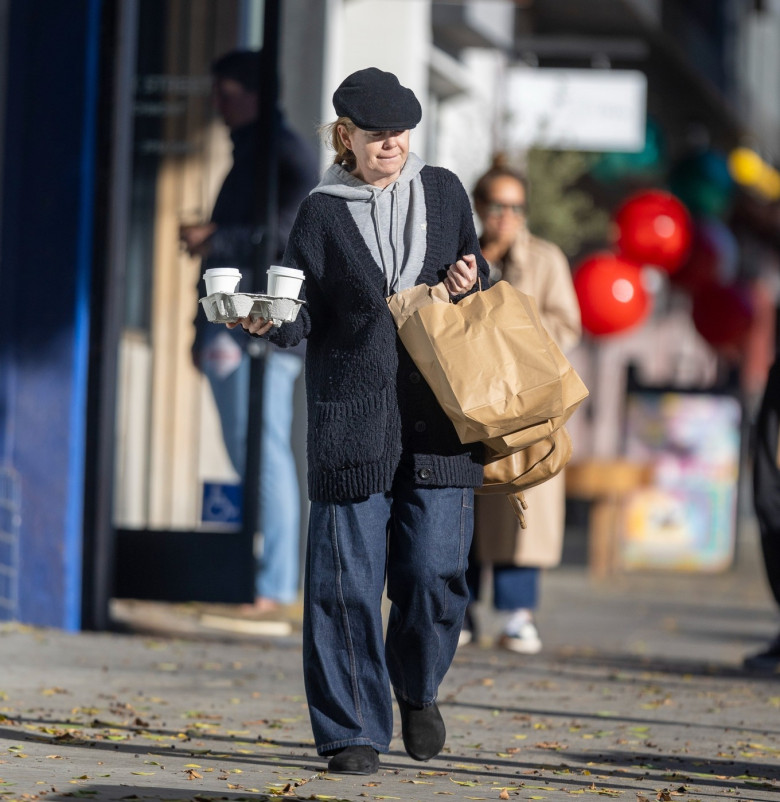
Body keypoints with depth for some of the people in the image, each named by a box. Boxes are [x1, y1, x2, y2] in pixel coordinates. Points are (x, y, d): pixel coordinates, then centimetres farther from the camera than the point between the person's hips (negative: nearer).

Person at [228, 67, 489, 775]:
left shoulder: (442, 191, 11)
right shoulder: (323, 213, 3)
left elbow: (479, 276, 22)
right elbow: (302, 317, 1)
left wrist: (467, 285, -1)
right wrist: (267, 320, -20)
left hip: (436, 415, 2)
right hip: (352, 417, -2)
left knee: (435, 570, -2)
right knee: (348, 576, -4)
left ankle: (417, 686, 27)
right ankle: (352, 730, 4)